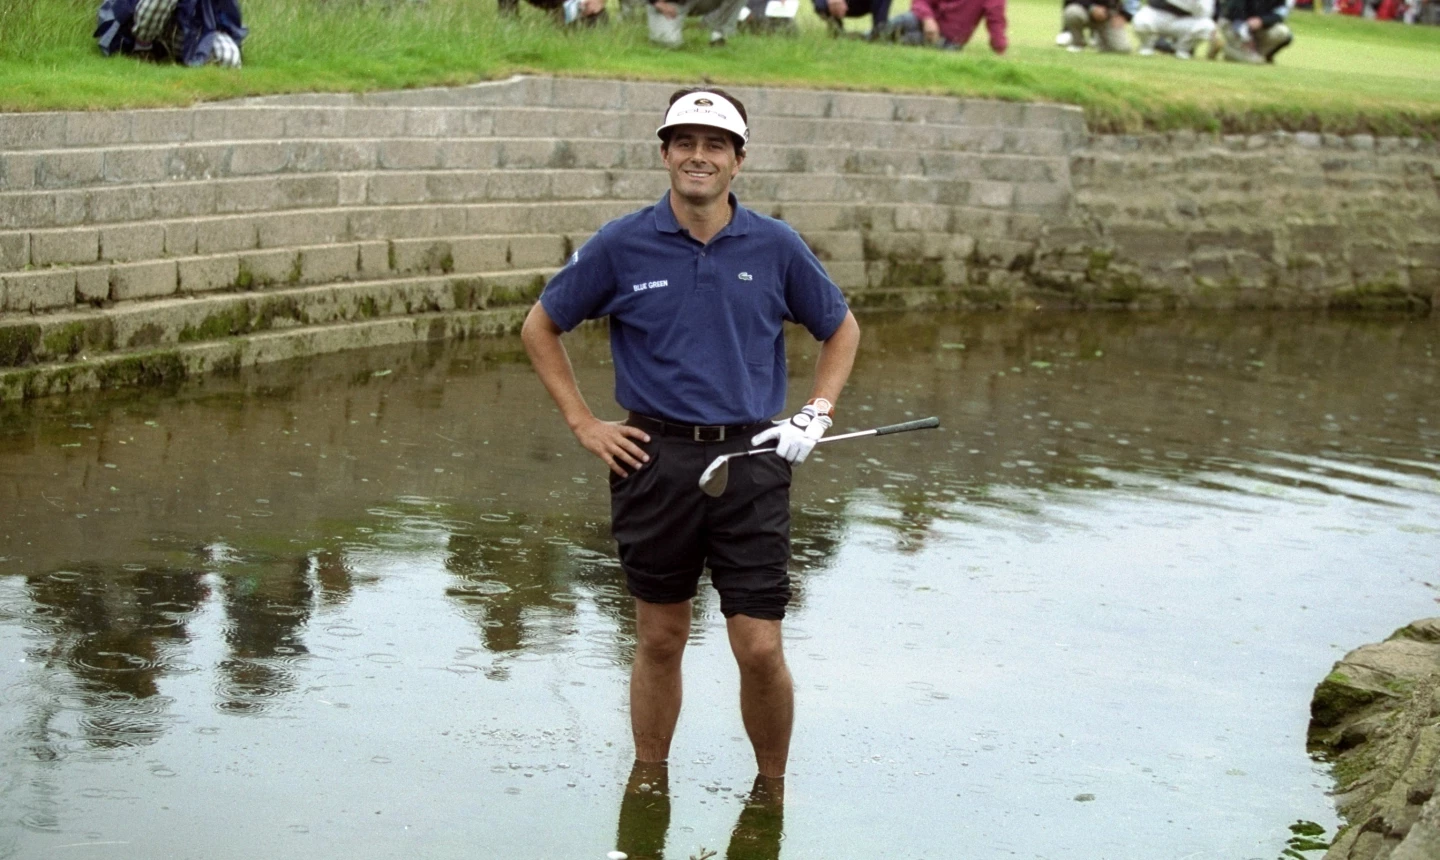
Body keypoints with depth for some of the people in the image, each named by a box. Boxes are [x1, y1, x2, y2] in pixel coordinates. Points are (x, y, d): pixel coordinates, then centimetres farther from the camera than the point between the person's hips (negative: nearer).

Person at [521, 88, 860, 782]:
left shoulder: (776, 247, 2)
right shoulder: (622, 246, 0)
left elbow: (841, 330, 18)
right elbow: (541, 329, 10)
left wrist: (816, 415, 5)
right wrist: (583, 424, 4)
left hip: (751, 459, 0)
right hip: (655, 458, 0)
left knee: (760, 648, -4)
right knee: (660, 639, 10)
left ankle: (772, 787, 15)